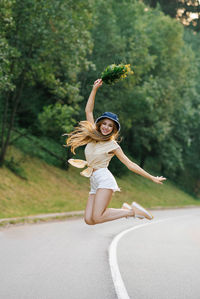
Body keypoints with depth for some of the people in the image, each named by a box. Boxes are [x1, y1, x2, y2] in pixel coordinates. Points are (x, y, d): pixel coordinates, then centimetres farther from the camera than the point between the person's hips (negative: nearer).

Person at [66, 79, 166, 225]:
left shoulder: (113, 145, 0)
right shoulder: (94, 135, 14)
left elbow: (130, 164, 2)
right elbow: (88, 110, 13)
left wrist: (152, 178, 0)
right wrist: (95, 89, 8)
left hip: (104, 179, -6)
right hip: (94, 182, 6)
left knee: (97, 218, -22)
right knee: (89, 220, -9)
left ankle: (132, 211, -5)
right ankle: (124, 210, 6)